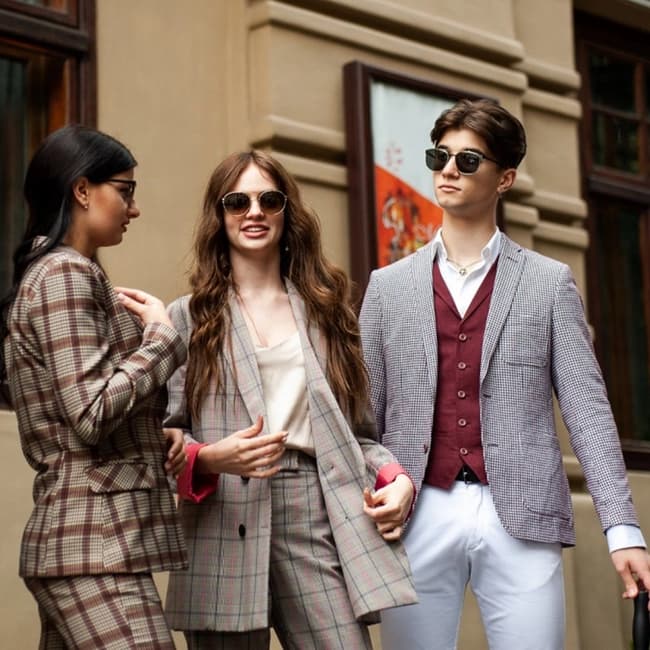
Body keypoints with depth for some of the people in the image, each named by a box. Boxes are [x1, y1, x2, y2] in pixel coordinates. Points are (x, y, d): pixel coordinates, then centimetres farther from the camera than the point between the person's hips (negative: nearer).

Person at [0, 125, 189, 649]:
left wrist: (155, 438, 9)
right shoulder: (65, 273, -9)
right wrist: (161, 335, -7)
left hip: (89, 539, 10)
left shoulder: (49, 271, 21)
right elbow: (92, 415, -19)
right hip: (97, 545, -10)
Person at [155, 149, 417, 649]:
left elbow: (357, 429, 18)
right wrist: (208, 459, -17)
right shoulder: (189, 317, 10)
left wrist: (396, 479, 0)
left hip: (317, 512, 2)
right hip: (227, 526, -1)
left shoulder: (326, 310, 19)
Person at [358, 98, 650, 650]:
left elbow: (587, 409, 3)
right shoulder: (388, 286, 11)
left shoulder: (549, 283, 8)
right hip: (419, 517, 1)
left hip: (521, 521, -1)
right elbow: (363, 416, 10)